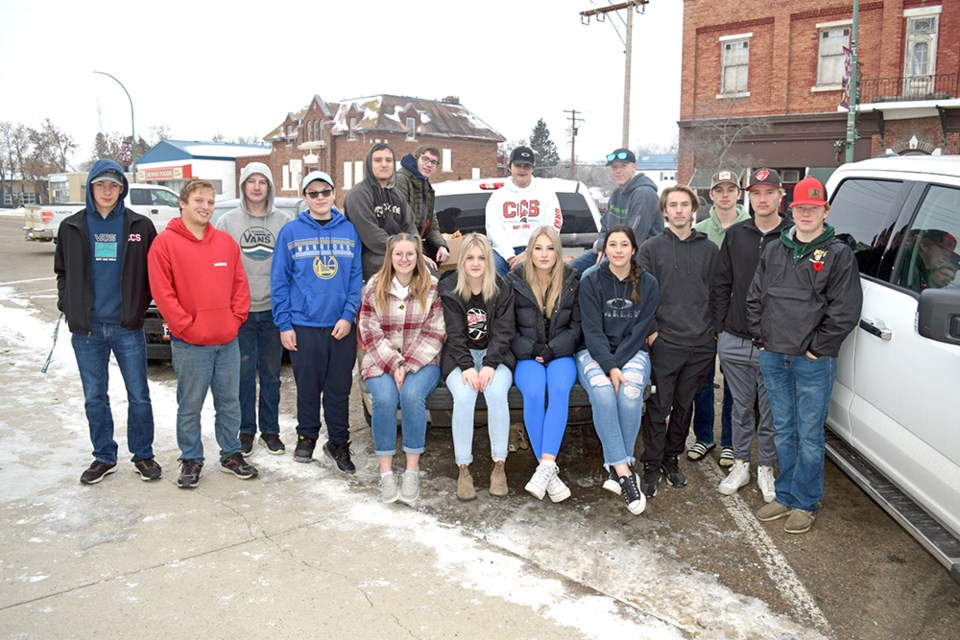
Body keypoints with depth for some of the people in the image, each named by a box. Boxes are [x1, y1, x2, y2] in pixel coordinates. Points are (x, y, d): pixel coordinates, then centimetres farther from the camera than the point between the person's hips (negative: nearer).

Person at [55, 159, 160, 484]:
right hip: (86, 329, 2)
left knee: (138, 395, 4)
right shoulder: (72, 227, 5)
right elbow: (62, 272, 14)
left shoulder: (140, 226, 0)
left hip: (128, 327, -2)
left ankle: (143, 455, 18)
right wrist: (68, 305, 3)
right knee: (95, 397, 11)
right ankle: (104, 457, 24)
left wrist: (140, 305, -3)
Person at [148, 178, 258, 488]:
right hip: (189, 344, -4)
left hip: (228, 340, 4)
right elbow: (162, 292, -10)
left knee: (230, 402, 13)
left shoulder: (226, 242, 9)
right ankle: (191, 459, 22)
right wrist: (186, 326, -13)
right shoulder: (165, 243, -5)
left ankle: (231, 454, 27)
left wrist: (236, 318, 0)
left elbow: (240, 284, 12)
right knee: (190, 406, 7)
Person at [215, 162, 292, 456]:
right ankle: (246, 430, 18)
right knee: (244, 373, 5)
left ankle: (270, 430, 20)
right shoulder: (228, 221, 4)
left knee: (271, 373, 9)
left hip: (273, 308, 1)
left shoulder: (283, 222, 4)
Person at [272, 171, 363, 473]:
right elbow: (280, 281, 1)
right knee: (308, 387, 10)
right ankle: (307, 436, 28)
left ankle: (339, 442, 21)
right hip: (303, 325, -1)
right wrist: (284, 324, -4)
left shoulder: (349, 230, 5)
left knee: (339, 388, 8)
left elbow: (357, 276, 5)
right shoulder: (291, 231, 1)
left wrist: (348, 315, -6)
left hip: (341, 325, 1)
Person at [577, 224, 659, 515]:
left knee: (630, 394, -31)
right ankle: (624, 471, -31)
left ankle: (616, 470, -18)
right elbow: (593, 331, -8)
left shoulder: (648, 284, 3)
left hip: (632, 353, 1)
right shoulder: (590, 282, -1)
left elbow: (639, 331, -3)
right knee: (603, 391, -33)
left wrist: (617, 364, -15)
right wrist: (609, 367, -21)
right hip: (595, 353, -1)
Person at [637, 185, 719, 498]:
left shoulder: (709, 249, 10)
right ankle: (652, 466, 10)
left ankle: (672, 459, 27)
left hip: (701, 343, 3)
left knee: (684, 405, 13)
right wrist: (650, 330, -8)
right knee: (659, 407, -2)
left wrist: (716, 328, 6)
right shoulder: (651, 248, 3)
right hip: (664, 342, -3)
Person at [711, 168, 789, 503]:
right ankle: (740, 465, 27)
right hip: (734, 341, 3)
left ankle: (765, 468, 25)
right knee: (741, 408, 14)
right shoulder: (735, 234, 7)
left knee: (771, 411, 9)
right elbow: (721, 284, 9)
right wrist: (720, 325, 4)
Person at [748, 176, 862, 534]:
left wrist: (817, 348, -9)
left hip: (813, 361, -4)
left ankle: (805, 504, 16)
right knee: (783, 432, 14)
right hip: (773, 357, 5)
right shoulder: (774, 250, 10)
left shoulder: (838, 254, -4)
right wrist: (761, 339, 6)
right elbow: (754, 299, 13)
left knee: (809, 436, 3)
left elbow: (846, 311, -9)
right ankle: (786, 496, 27)